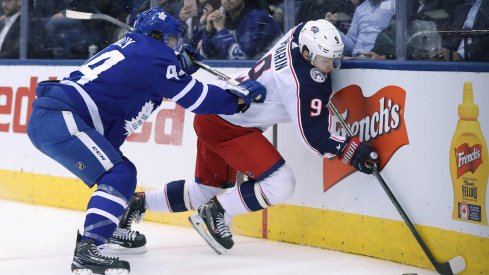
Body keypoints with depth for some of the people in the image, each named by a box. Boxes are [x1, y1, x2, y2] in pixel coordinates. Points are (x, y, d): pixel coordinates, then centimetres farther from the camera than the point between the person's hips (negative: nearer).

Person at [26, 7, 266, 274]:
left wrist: (180, 65, 25)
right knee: (119, 176, -17)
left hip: (43, 119, 10)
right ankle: (87, 252, -29)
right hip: (59, 119, -10)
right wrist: (240, 97, 6)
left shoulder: (130, 47, 21)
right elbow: (195, 97, -4)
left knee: (122, 171, 20)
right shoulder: (153, 53, -5)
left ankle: (94, 232, 29)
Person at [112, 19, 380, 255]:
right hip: (227, 128, -10)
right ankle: (216, 214, 0)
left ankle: (139, 202, 34)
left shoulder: (303, 32, -7)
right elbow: (313, 136, -23)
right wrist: (350, 150, -20)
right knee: (280, 185, -17)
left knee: (207, 190, 24)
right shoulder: (303, 83, -30)